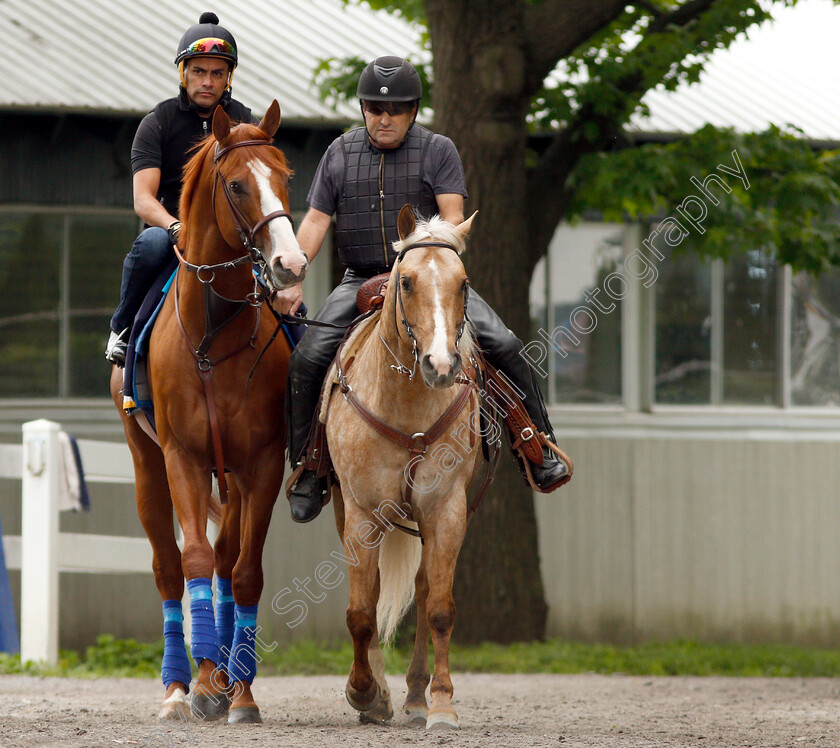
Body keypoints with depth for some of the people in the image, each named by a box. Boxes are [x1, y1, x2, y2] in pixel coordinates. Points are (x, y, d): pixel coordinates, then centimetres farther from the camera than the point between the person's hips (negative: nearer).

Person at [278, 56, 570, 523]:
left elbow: (452, 218, -9)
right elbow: (316, 222, 4)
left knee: (504, 346, -18)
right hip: (362, 283, 1)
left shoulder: (439, 151, 2)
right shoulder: (340, 154, 8)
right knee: (309, 358, -20)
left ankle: (541, 452, -3)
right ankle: (308, 474, -6)